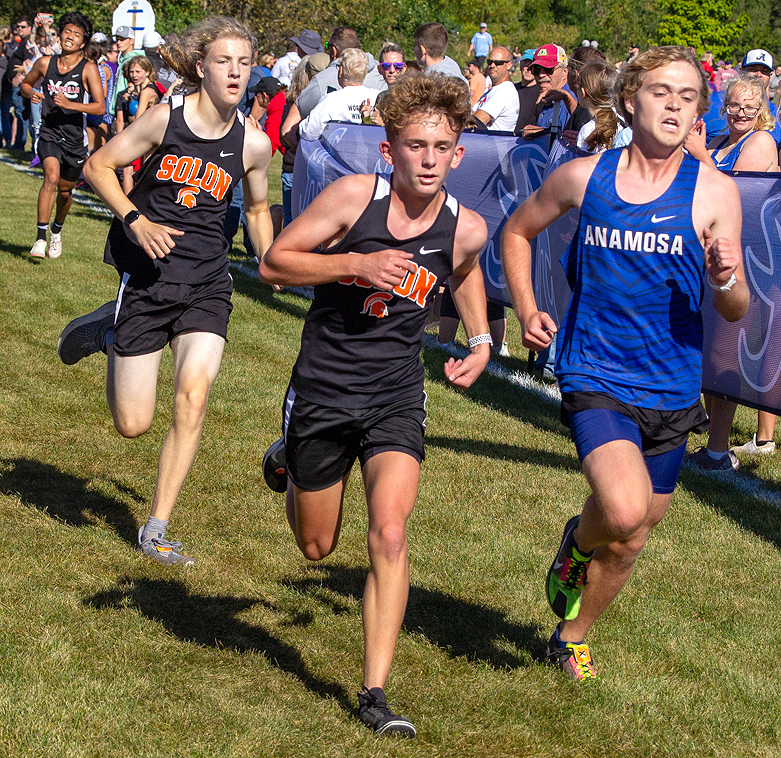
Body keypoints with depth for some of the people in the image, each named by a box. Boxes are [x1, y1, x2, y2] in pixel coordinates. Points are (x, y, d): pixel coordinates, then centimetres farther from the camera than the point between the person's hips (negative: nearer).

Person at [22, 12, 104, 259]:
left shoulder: (88, 69, -9)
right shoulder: (45, 63, -1)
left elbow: (101, 107, -15)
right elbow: (26, 83, 18)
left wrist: (70, 104, -28)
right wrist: (31, 93, -5)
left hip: (75, 139, 0)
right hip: (49, 133, 0)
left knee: (65, 190, 14)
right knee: (51, 177, -25)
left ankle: (57, 231, 44)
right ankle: (40, 237, -21)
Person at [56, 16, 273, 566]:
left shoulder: (254, 143, -2)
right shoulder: (166, 117, -11)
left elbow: (258, 209, 16)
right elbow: (98, 165, -3)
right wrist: (135, 220, -16)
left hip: (207, 283, 2)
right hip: (147, 276, -2)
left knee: (193, 397, -17)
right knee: (133, 423, 2)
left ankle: (156, 530, -3)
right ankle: (107, 330, 34)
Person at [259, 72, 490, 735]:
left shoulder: (465, 228, -7)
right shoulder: (354, 196, -16)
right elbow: (273, 263, -11)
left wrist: (480, 341, 6)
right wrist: (357, 264, -24)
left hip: (397, 397, 1)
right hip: (323, 389, -1)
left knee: (390, 533, -19)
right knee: (316, 548, 15)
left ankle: (376, 692, -11)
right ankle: (290, 460, 49)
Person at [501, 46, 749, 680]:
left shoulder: (715, 191, -5)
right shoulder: (584, 176, -2)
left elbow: (736, 312, -6)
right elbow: (518, 231, 17)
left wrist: (726, 280, -28)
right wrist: (527, 310, 4)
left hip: (671, 389, 2)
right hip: (596, 378, -2)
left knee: (630, 539, 14)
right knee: (624, 510, -27)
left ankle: (574, 636, 42)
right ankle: (579, 540, 10)